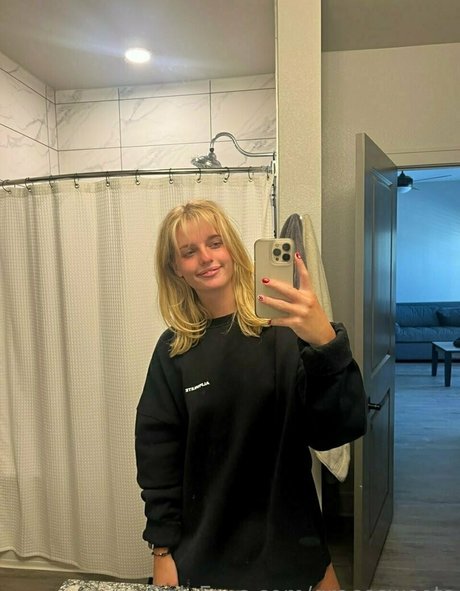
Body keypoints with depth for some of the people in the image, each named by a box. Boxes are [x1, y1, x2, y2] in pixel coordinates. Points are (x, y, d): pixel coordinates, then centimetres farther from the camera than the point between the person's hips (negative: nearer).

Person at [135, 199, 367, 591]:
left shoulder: (285, 327, -12)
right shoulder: (173, 350, -4)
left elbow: (338, 430, -21)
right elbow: (157, 453, 0)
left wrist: (326, 343, -37)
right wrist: (162, 549, 0)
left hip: (287, 542, -1)